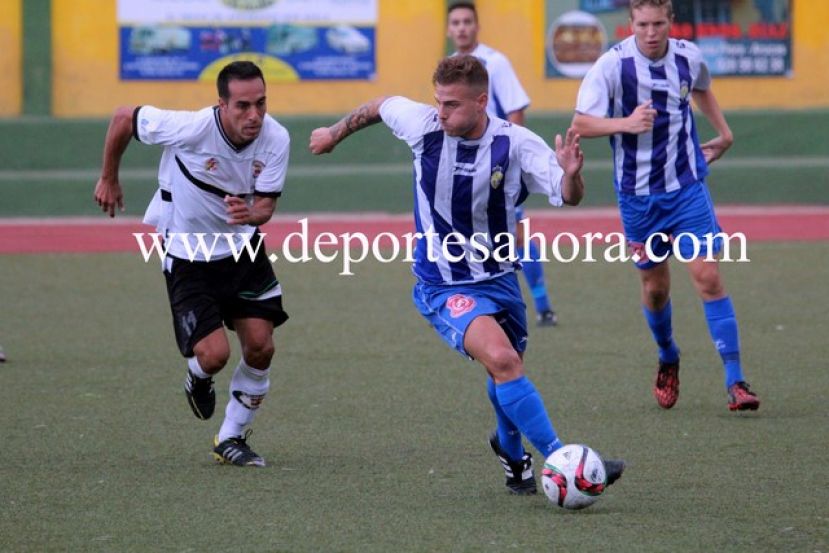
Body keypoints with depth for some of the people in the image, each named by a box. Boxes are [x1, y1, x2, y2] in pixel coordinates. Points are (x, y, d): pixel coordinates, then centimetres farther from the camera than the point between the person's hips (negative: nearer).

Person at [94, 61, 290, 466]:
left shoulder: (275, 139, -17)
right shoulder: (191, 128, -29)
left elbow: (266, 204, -13)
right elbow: (123, 118, -14)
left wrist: (252, 214, -39)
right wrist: (108, 180, 0)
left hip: (242, 249, 4)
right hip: (188, 259, -4)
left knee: (260, 348, -2)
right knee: (214, 354, -14)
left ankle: (231, 439, 20)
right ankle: (197, 380, 26)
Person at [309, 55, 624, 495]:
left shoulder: (516, 144, -17)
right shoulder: (423, 125, -16)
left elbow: (568, 197, -18)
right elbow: (381, 106, 5)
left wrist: (571, 174, -41)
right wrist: (336, 133, 21)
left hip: (498, 276, 3)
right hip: (444, 287, -3)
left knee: (506, 372, 19)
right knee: (501, 359, -27)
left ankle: (511, 451, 51)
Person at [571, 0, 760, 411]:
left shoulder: (689, 58, -1)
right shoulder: (613, 64, -13)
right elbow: (580, 123, -18)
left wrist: (723, 133, 24)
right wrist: (625, 123, -33)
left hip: (687, 187, 1)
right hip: (637, 194, -1)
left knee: (707, 276, -11)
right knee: (655, 287, 8)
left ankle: (735, 382, -10)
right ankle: (668, 359, 38)